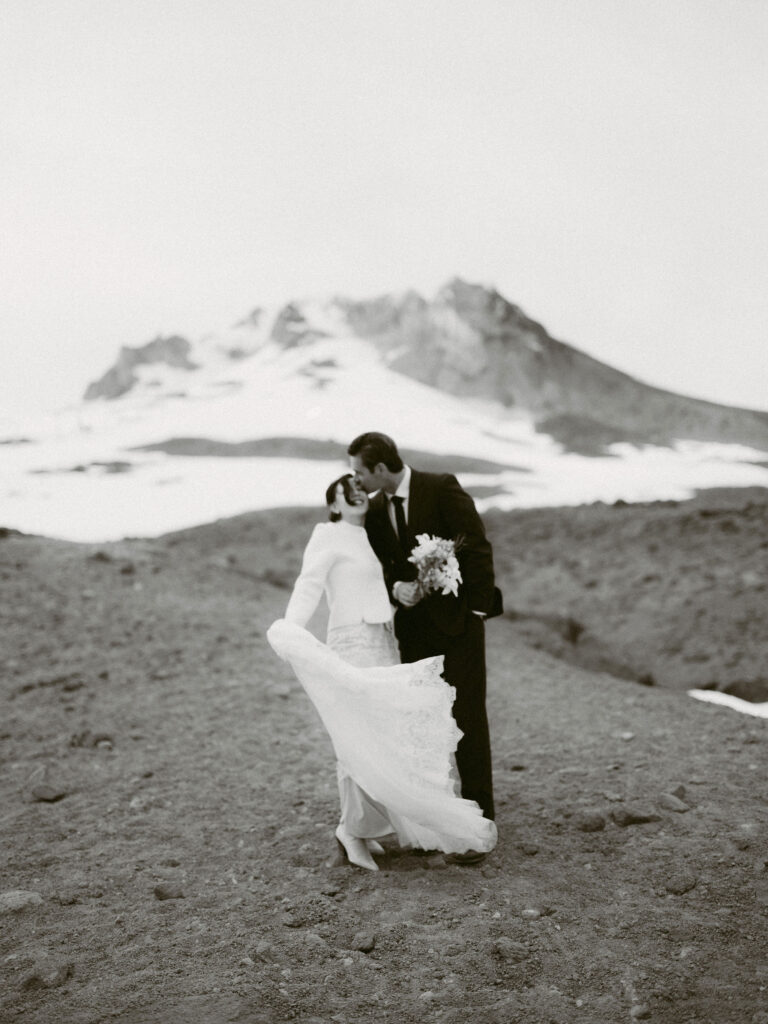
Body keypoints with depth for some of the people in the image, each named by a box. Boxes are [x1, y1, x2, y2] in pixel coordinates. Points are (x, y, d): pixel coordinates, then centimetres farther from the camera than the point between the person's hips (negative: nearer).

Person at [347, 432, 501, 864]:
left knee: (468, 719, -2)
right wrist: (397, 587, -12)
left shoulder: (442, 488, -10)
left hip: (457, 618, -5)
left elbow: (479, 547, -11)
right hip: (414, 626, 5)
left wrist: (478, 608, -12)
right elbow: (379, 566, 10)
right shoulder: (376, 510, 7)